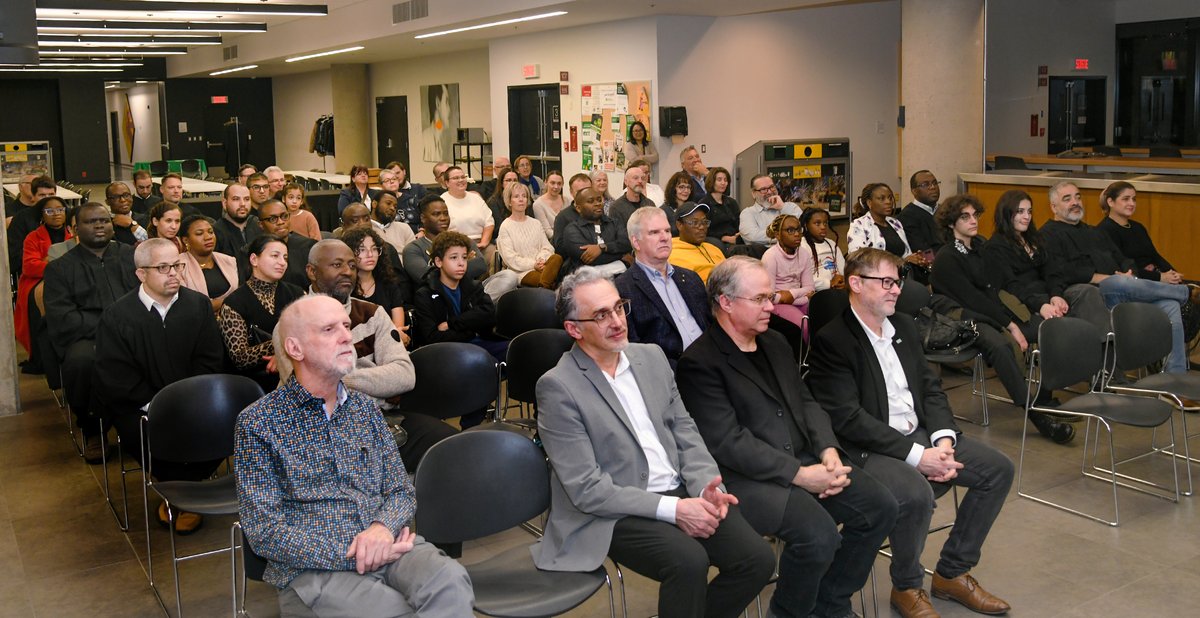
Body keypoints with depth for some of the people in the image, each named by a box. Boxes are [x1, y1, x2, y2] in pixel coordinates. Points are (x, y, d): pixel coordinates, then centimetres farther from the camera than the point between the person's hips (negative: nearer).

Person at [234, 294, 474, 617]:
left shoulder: (365, 407, 15)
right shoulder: (257, 423, -1)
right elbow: (265, 532, -6)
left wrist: (384, 527, -10)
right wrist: (350, 556, -15)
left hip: (386, 544, 5)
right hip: (313, 566, -4)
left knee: (450, 580, -28)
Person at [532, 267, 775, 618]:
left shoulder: (651, 356, 9)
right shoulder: (558, 387, -11)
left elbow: (684, 430, 12)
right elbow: (587, 489, -15)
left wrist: (706, 488, -8)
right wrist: (672, 509, -19)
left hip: (680, 492, 6)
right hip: (615, 512, -6)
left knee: (757, 559, -11)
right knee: (689, 563, -31)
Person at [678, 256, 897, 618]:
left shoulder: (775, 343, 15)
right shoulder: (699, 363, -12)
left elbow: (805, 403, 15)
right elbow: (728, 442, -18)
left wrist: (828, 451, -5)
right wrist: (798, 475, -20)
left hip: (806, 460, 8)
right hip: (748, 477, -8)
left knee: (881, 507, -4)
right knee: (819, 534, -28)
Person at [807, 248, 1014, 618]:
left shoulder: (903, 328, 12)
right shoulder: (832, 341, -14)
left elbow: (930, 389, 13)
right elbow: (848, 419, -20)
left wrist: (943, 440, -7)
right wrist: (916, 455, -22)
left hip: (920, 434, 9)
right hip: (868, 448, -8)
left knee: (998, 468, 0)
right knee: (916, 493, -33)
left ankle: (952, 573, 12)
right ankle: (906, 587, -3)